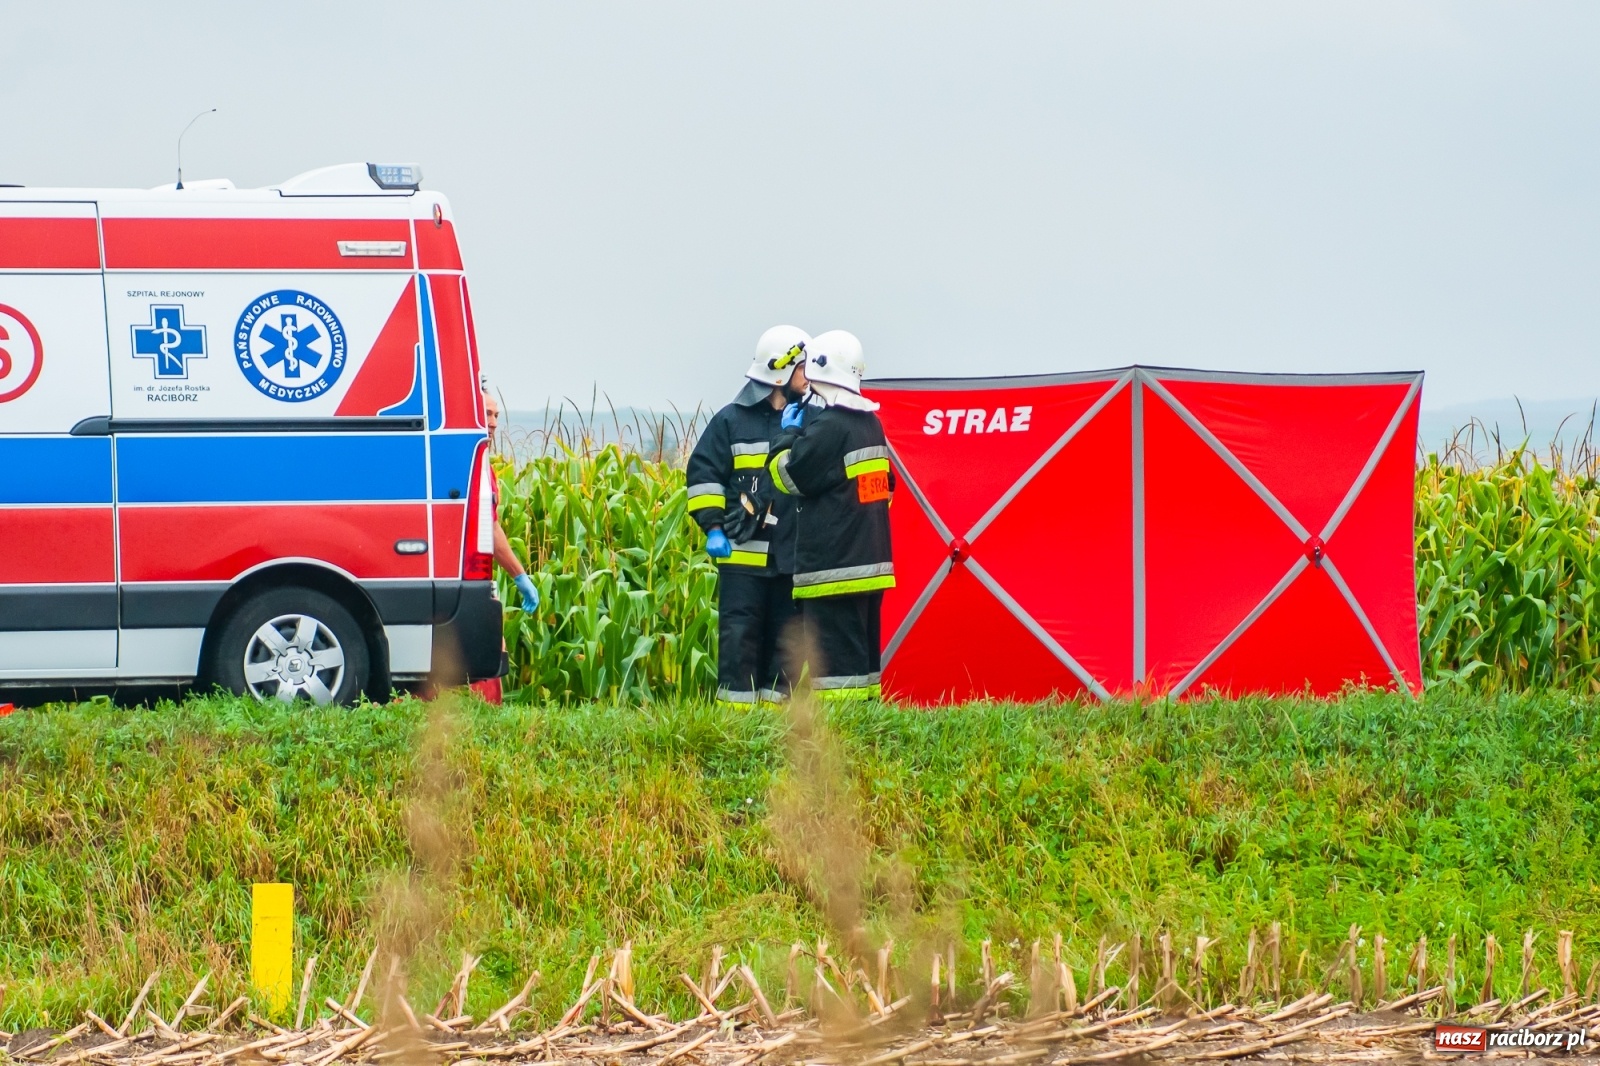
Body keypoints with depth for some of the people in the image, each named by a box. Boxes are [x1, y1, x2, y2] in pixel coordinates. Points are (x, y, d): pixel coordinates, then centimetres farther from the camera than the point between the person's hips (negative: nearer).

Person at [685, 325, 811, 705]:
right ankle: (735, 707, -4)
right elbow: (703, 473, 0)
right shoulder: (732, 421, 0)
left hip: (793, 556, 4)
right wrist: (712, 526, -6)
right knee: (739, 635, -5)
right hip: (743, 551, -4)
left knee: (786, 636, 7)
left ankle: (776, 702, 13)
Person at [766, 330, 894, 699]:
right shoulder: (871, 423, 12)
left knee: (834, 648, -10)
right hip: (872, 557, 9)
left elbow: (788, 475, -8)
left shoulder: (828, 426, -16)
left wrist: (789, 432, 5)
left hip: (833, 564, -9)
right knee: (862, 644, 12)